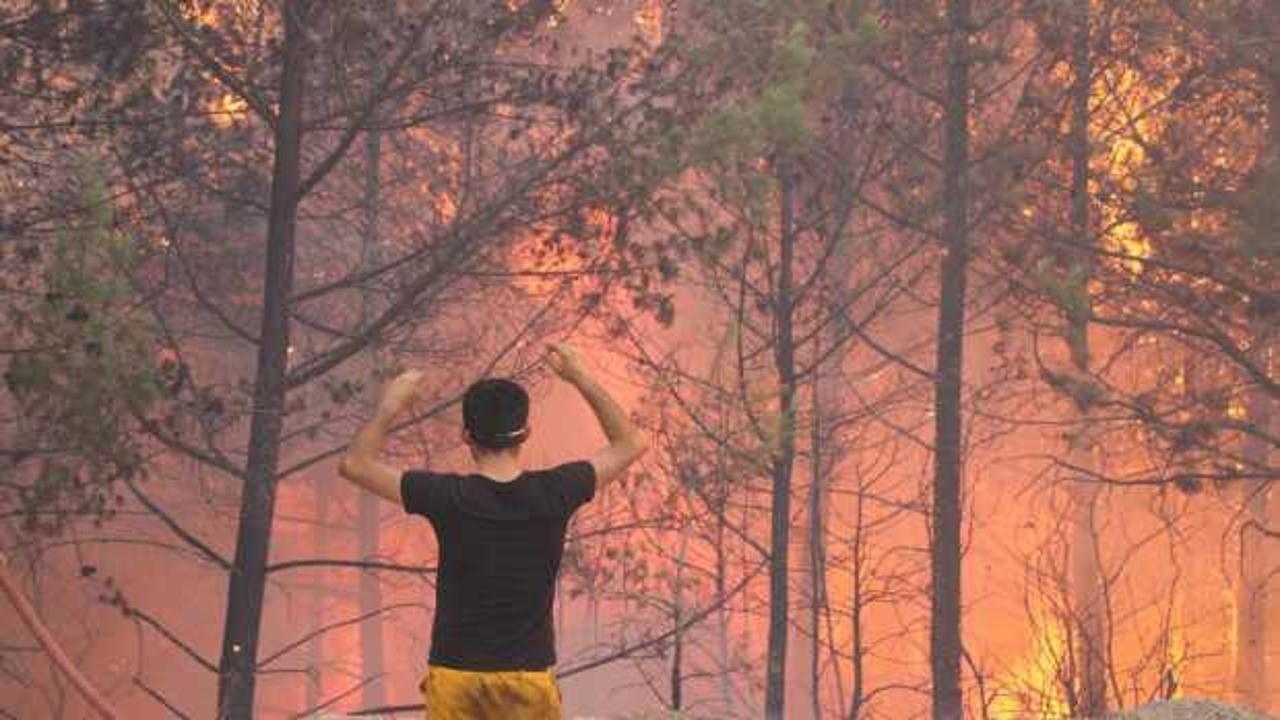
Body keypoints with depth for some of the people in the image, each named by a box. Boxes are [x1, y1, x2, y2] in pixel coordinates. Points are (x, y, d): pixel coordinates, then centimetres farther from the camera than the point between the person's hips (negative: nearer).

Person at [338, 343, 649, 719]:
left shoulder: (448, 497, -10)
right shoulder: (553, 494, -7)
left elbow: (355, 463, 0)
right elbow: (631, 444, 9)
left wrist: (389, 407, 7)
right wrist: (583, 380, 9)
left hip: (455, 674, 0)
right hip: (529, 677, 0)